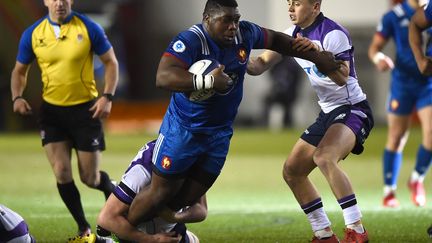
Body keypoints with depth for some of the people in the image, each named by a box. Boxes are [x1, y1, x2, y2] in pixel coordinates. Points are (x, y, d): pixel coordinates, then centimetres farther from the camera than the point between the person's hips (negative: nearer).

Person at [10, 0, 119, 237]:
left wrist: (107, 97, -13)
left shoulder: (88, 28, -9)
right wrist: (17, 96, -9)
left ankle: (113, 193, 38)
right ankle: (83, 228, 10)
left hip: (85, 108, -2)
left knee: (90, 178, 2)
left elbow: (110, 62, 0)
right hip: (51, 110, 2)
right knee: (62, 174, -7)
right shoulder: (32, 34, -3)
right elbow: (19, 70, 10)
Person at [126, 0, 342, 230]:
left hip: (219, 133, 6)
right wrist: (208, 81, -47)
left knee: (188, 198, 7)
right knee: (161, 193, 1)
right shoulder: (190, 41, -26)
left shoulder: (244, 33, -6)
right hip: (183, 130, -6)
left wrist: (316, 57, 19)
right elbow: (164, 77, -40)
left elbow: (277, 40, 14)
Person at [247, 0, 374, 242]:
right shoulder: (293, 34, 5)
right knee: (292, 171, 7)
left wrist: (317, 53, -41)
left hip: (352, 109, -9)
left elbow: (343, 77, -29)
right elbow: (261, 65, 4)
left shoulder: (333, 34, -19)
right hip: (327, 113, 9)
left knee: (324, 157, -34)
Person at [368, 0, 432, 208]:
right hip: (403, 83, -1)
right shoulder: (393, 17, -6)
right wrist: (378, 58, -27)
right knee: (396, 138, 2)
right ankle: (389, 191, 14)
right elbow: (375, 47, -4)